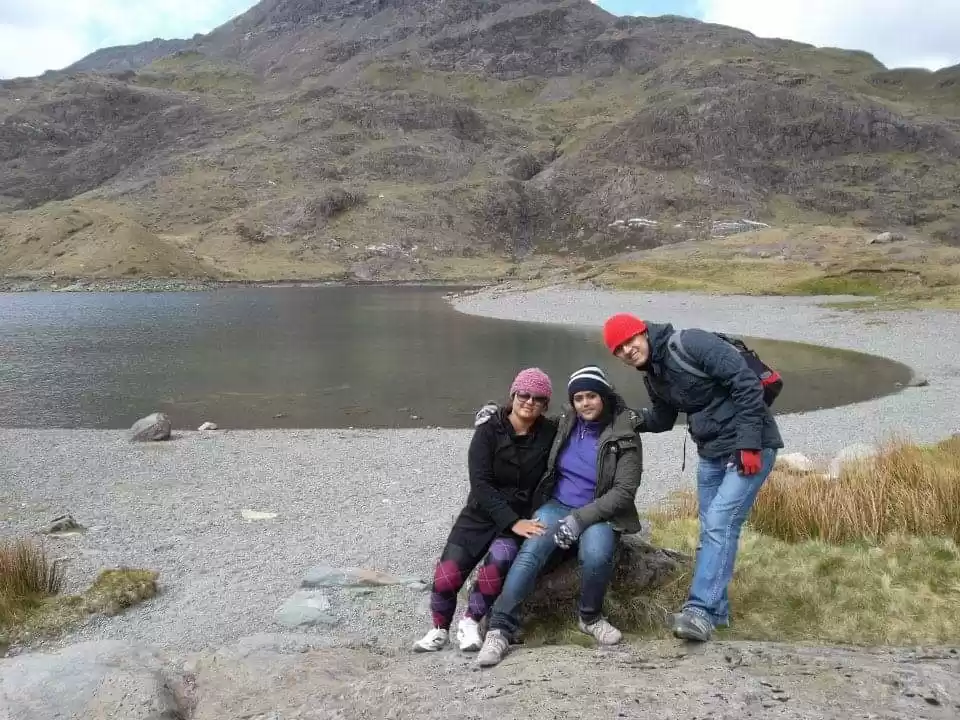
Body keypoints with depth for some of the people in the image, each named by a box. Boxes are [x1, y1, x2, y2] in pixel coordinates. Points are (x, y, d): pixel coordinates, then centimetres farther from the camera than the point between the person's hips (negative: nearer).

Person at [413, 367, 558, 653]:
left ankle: (471, 623, -6)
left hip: (522, 517, 0)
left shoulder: (550, 434, -2)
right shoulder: (489, 430, -7)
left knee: (499, 559, -31)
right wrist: (512, 521, -23)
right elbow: (480, 483, -14)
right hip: (480, 514, 0)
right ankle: (440, 628, 12)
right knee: (447, 574, -19)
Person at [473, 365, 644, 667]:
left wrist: (581, 518, -21)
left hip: (599, 514, -2)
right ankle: (501, 628, -24)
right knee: (531, 551, -26)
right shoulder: (565, 425, 5)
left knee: (596, 555, -34)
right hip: (556, 507, 3)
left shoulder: (624, 437, -7)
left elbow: (624, 491, -12)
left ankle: (591, 617, -5)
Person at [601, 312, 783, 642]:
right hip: (710, 453, 9)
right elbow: (664, 418, 21)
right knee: (711, 530, 11)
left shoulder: (691, 343, -20)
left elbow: (747, 383, -22)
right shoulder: (652, 376, 6)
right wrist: (639, 420, -2)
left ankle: (700, 610, -15)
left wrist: (748, 444, -24)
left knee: (719, 524, -16)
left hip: (750, 447, -8)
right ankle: (715, 610, 22)